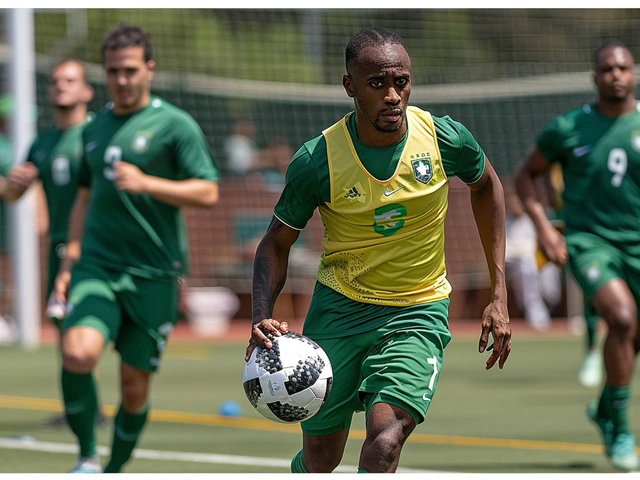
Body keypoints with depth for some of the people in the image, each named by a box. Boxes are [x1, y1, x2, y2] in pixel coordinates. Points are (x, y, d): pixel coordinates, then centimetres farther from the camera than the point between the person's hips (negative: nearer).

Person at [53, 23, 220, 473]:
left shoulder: (175, 125, -2)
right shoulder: (95, 128, 14)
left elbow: (207, 192, -9)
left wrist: (146, 183, -21)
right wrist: (70, 261, 19)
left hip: (153, 273, -3)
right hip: (96, 267, 3)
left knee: (135, 385, 2)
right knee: (78, 353, -23)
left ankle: (115, 469, 24)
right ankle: (87, 456, -5)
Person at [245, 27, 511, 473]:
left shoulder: (445, 138, -13)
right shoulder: (317, 160, -16)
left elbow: (486, 186, 10)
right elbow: (276, 244, -1)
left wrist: (499, 295, 7)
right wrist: (262, 319, -20)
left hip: (419, 311, 0)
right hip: (339, 306, 0)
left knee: (386, 441, -25)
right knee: (319, 457, 9)